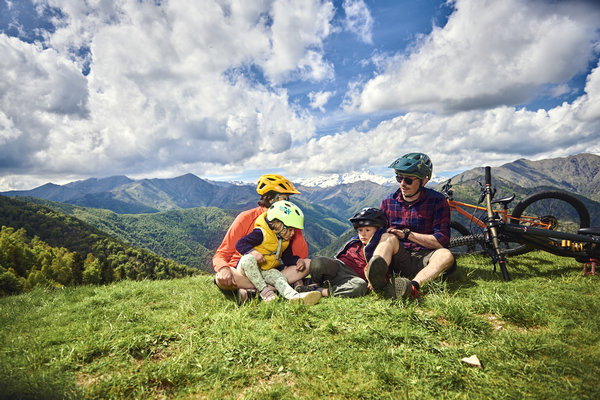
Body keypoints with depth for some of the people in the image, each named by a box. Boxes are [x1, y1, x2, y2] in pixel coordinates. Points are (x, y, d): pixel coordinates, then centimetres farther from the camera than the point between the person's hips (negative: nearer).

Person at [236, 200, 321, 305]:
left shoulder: (285, 241, 5)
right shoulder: (261, 233, -21)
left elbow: (287, 257, 11)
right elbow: (240, 244, -23)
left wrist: (298, 260, -10)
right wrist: (253, 252, -40)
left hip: (266, 270, 6)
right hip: (247, 268, -6)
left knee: (279, 278, -22)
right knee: (248, 259, -39)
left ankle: (295, 296, -47)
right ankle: (263, 289, -31)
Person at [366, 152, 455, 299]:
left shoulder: (437, 200, -1)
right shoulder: (388, 202, 7)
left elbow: (442, 241, -8)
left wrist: (407, 233, -12)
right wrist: (373, 268, -13)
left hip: (424, 260, -1)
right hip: (398, 259, 1)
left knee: (446, 255, -31)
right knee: (388, 238, -29)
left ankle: (412, 286, -56)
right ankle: (376, 279, -59)